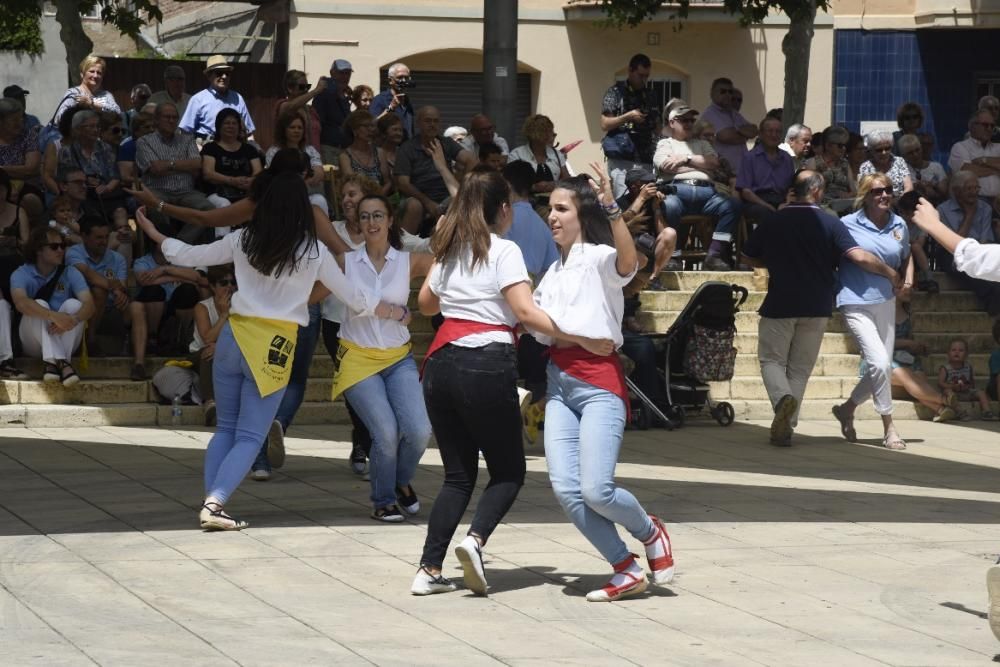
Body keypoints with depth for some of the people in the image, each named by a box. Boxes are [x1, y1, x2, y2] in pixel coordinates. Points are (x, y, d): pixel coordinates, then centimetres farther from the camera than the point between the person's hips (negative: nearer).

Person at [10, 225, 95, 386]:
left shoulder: (70, 273, 1)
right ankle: (61, 363, -46)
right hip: (34, 343, -2)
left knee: (73, 304, -21)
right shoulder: (22, 274, -6)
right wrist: (53, 316, -44)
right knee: (40, 305, -26)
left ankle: (54, 363, -38)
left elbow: (89, 305, -14)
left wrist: (74, 319, -37)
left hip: (64, 341, 2)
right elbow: (20, 302, -28)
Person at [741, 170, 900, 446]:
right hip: (816, 308, 1)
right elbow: (860, 258, -14)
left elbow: (749, 255, 13)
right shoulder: (830, 224, -6)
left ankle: (782, 398, -23)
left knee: (772, 360, 9)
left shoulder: (772, 222, 0)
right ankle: (786, 428, 6)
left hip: (779, 305, 0)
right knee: (800, 368, 11)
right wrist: (891, 273, 1)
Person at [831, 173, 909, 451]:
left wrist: (906, 280, 5)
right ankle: (889, 427, -5)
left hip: (886, 303, 6)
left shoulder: (899, 226, 6)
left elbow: (905, 258, 23)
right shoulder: (848, 225, -9)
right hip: (856, 303, -6)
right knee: (880, 363, -17)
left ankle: (847, 408, 34)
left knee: (883, 370, 9)